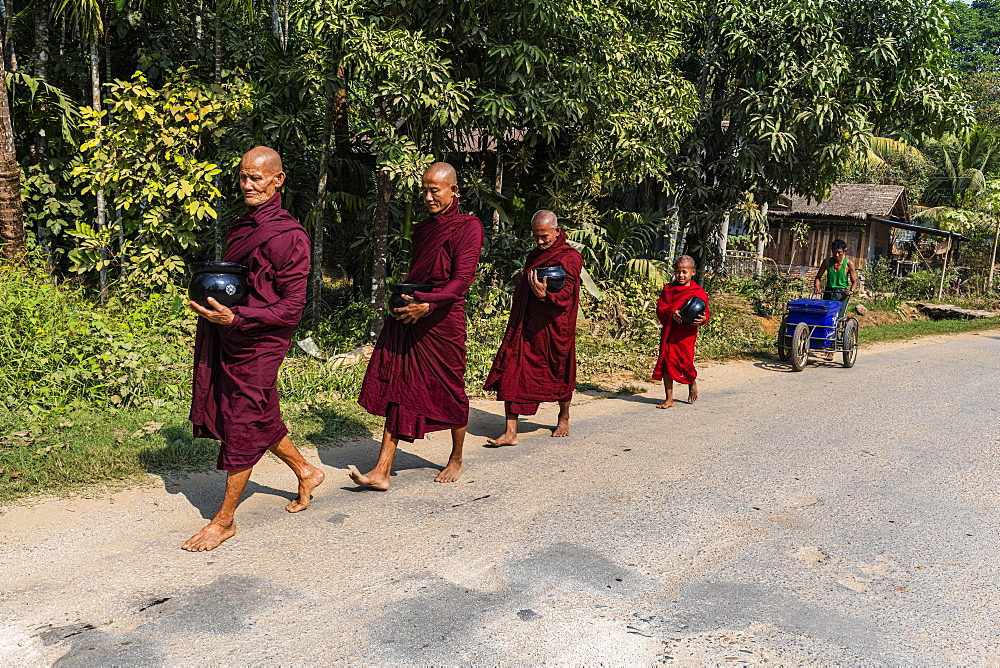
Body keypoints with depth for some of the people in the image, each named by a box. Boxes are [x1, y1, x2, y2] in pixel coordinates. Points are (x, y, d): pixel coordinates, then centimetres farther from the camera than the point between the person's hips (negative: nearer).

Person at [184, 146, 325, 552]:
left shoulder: (289, 236, -16)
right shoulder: (242, 226, 9)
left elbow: (292, 308, -18)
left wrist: (235, 318, -27)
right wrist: (211, 297, 3)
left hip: (259, 344, -8)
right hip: (228, 339, 8)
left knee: (242, 427, 0)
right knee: (260, 419, 17)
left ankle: (224, 520, 13)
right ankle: (306, 472, 39)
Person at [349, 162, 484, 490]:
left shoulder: (468, 226, -4)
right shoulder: (421, 229, 17)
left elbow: (463, 278, -15)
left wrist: (427, 303, -26)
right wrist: (401, 298, 6)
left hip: (443, 319, -6)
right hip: (408, 316, 6)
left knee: (450, 389, 7)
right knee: (398, 389, -1)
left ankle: (456, 460, 28)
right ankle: (382, 472, -2)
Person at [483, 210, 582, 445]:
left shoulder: (569, 257, -6)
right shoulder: (533, 256, 16)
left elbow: (565, 295, -19)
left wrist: (545, 295, -38)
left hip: (553, 327, -5)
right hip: (525, 326, 6)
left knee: (559, 374, 12)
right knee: (511, 374, -6)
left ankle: (563, 418, 37)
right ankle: (511, 433, -6)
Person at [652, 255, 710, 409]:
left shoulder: (698, 292, -2)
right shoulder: (668, 289, 6)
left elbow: (706, 312, 0)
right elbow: (660, 308, 1)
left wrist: (703, 319, -23)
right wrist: (672, 314, -18)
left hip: (687, 333, -3)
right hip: (669, 331, 3)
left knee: (685, 362, 1)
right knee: (666, 363, 1)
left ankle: (692, 383, 38)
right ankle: (669, 399, 10)